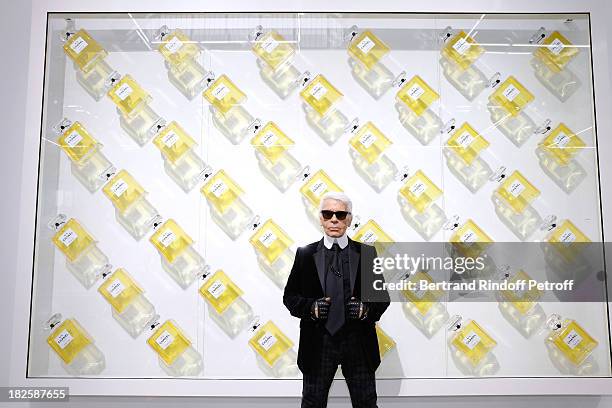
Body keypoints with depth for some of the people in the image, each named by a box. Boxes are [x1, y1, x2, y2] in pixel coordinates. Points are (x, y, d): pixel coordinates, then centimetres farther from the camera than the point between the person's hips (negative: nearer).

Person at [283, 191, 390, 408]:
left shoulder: (366, 253, 3)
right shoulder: (305, 254, 2)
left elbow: (382, 296, 6)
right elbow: (290, 296, 4)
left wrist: (366, 309, -14)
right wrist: (311, 308, -15)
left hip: (358, 341, 0)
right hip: (318, 342, 0)